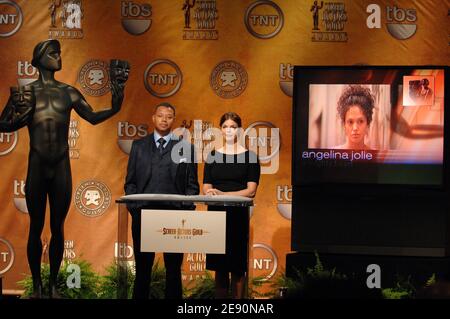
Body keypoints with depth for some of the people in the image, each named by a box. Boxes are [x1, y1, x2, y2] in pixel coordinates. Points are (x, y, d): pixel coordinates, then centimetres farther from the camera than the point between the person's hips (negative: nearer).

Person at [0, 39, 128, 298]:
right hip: (37, 166, -2)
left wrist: (114, 109, -8)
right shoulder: (25, 92, 0)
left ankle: (53, 285, 17)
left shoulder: (68, 92, 5)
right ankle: (37, 286, 15)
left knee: (58, 228, 7)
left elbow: (93, 117, 9)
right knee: (36, 228, 5)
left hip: (62, 167, 2)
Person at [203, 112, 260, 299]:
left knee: (237, 266, -2)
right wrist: (209, 192, -17)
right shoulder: (213, 156, 11)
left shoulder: (250, 156, 0)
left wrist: (223, 194, -17)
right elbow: (206, 188, 7)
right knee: (219, 265, 5)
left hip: (238, 215, -3)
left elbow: (251, 191, -7)